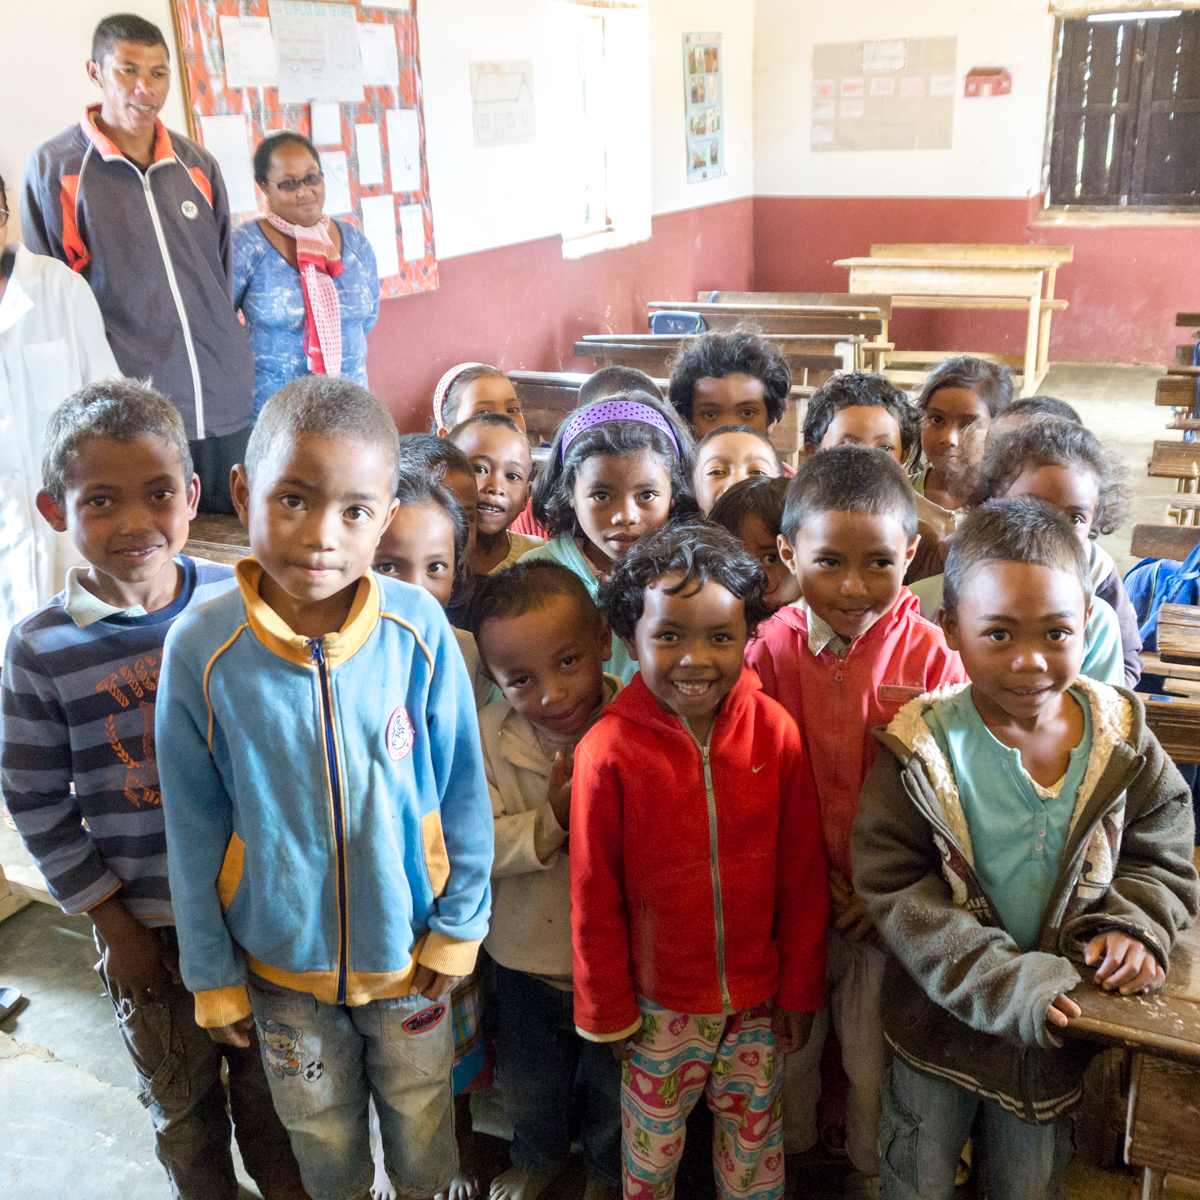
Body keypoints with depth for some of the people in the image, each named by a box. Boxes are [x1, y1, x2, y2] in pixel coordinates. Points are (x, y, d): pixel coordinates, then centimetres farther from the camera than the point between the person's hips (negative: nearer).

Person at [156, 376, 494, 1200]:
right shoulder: (202, 648, -19)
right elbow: (195, 830, -8)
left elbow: (462, 790, -9)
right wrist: (213, 974, -1)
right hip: (281, 956, 1)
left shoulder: (418, 629, -21)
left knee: (422, 1117, 24)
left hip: (407, 942, 0)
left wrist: (459, 924, -2)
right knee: (321, 1133, 25)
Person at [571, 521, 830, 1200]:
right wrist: (607, 1010, -2)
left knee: (755, 1137, 22)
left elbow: (802, 875, -4)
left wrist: (800, 988, 2)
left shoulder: (774, 732, -13)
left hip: (759, 995, 2)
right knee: (653, 1140, 21)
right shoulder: (609, 750, -19)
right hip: (660, 1003, -1)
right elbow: (594, 897, -9)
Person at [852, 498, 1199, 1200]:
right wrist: (1002, 982, -25)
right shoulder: (923, 749, -21)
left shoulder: (1122, 741, -12)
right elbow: (896, 890, -19)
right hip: (941, 1020, -2)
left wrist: (1132, 927, -17)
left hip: (1061, 1026, 2)